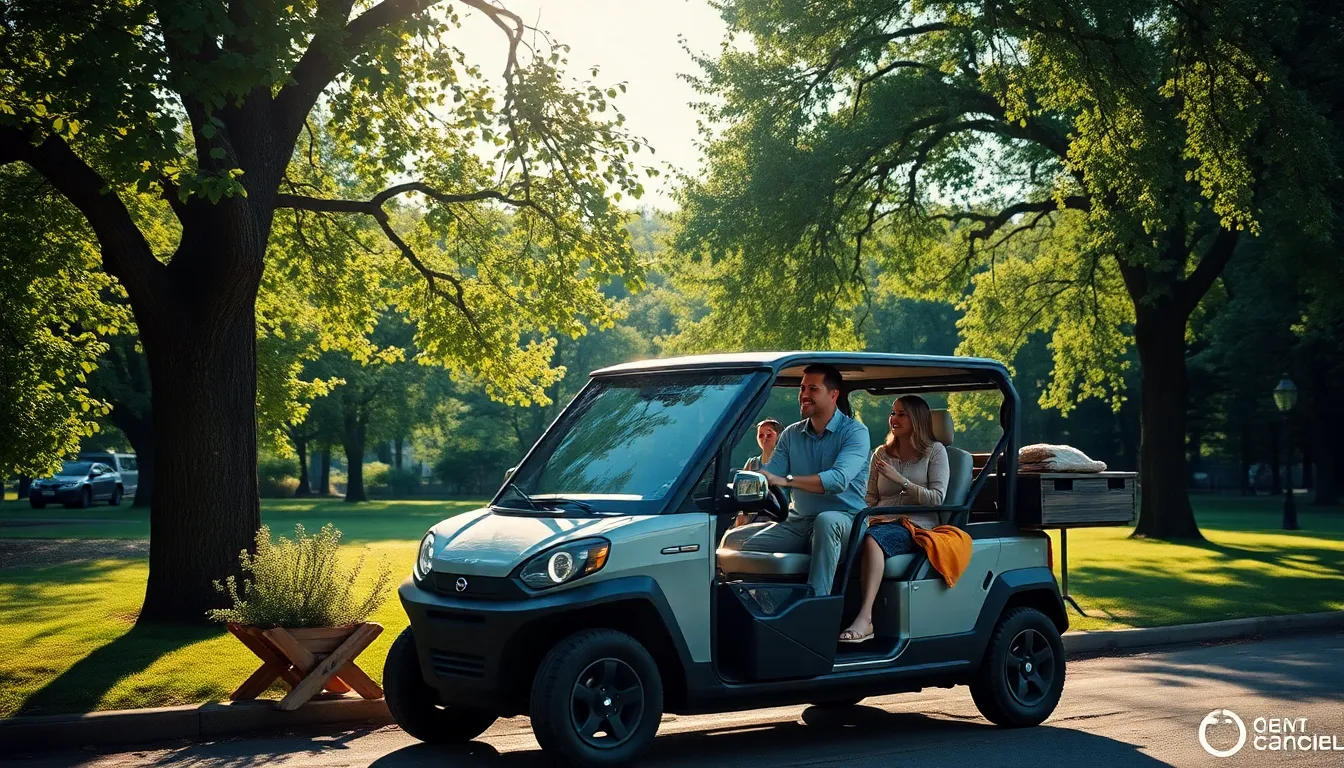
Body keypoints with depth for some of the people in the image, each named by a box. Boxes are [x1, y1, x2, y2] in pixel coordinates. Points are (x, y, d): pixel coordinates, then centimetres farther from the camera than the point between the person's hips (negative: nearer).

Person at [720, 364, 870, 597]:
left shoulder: (854, 432, -6)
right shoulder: (791, 435, 14)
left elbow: (839, 479, -24)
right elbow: (768, 475, 6)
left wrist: (786, 480, -36)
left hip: (843, 521, -5)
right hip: (798, 522, 5)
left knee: (826, 520, -41)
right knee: (735, 541, -16)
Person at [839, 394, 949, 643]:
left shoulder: (935, 451, 8)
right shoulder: (882, 453, 23)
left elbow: (937, 498, -2)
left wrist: (899, 479, -10)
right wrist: (870, 514, -1)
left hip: (917, 525, -4)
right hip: (882, 523, 4)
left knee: (872, 539, -38)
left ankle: (865, 618, -47)